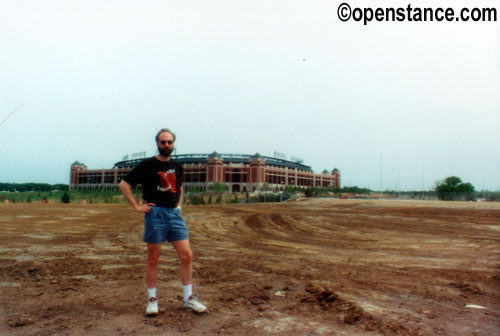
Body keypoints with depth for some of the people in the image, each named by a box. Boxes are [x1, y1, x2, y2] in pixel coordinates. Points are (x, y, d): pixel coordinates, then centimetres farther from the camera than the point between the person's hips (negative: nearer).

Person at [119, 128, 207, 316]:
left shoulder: (177, 166, 14)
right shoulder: (147, 165, -2)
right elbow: (124, 184, -1)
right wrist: (136, 207, -6)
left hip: (175, 213, 5)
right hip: (155, 213, -4)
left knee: (186, 255, 0)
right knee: (153, 259, 4)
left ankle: (188, 299, 12)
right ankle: (152, 300, 19)